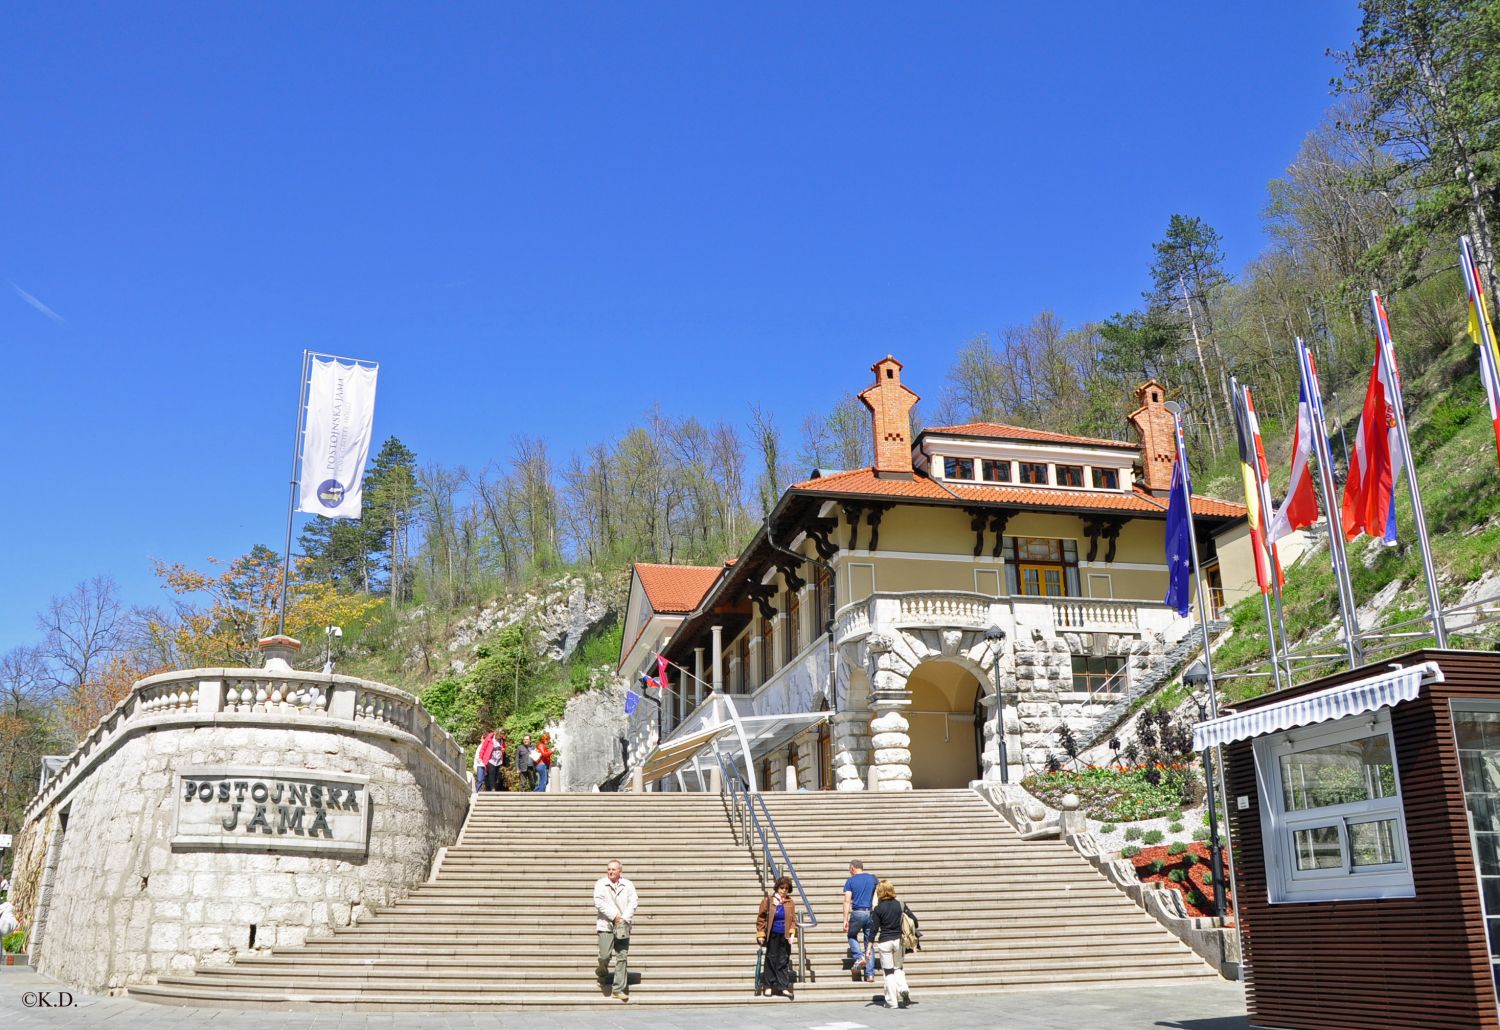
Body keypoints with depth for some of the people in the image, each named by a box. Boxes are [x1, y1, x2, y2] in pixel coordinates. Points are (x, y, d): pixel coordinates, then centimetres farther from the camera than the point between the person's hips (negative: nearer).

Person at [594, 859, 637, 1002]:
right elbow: (599, 902, -8)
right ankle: (603, 973, 24)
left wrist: (624, 919, -11)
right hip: (605, 925, -2)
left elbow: (632, 903, 2)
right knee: (604, 955, -11)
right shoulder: (600, 884, 3)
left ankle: (619, 990, 4)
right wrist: (614, 916, -13)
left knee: (622, 958, -1)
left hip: (623, 926, 2)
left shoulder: (628, 885, 8)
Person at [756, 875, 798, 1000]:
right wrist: (761, 934, -3)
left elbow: (793, 920, 8)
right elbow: (761, 918, 0)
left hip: (785, 936, 2)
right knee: (771, 959, 5)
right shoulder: (768, 901, -3)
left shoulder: (790, 903, 5)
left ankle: (783, 986, 8)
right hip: (772, 935, -2)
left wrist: (792, 934, -4)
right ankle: (768, 985, 15)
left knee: (784, 961, 4)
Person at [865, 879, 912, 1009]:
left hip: (884, 942, -3)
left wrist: (869, 946, -2)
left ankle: (892, 1002, 9)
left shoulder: (878, 909, -8)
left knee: (888, 972, 8)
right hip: (899, 940, 3)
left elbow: (874, 929, -9)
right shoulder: (900, 905, 0)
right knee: (898, 968, 21)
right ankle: (903, 988, -4)